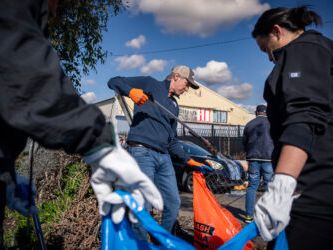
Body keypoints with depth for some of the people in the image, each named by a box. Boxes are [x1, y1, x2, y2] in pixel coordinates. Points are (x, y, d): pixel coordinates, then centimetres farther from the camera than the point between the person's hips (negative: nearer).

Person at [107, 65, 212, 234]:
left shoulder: (174, 106, 23)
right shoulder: (150, 84, 4)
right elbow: (114, 82, -1)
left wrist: (189, 161, 19)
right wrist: (131, 91, -21)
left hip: (164, 157, 8)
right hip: (142, 152, -8)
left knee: (173, 203, 10)